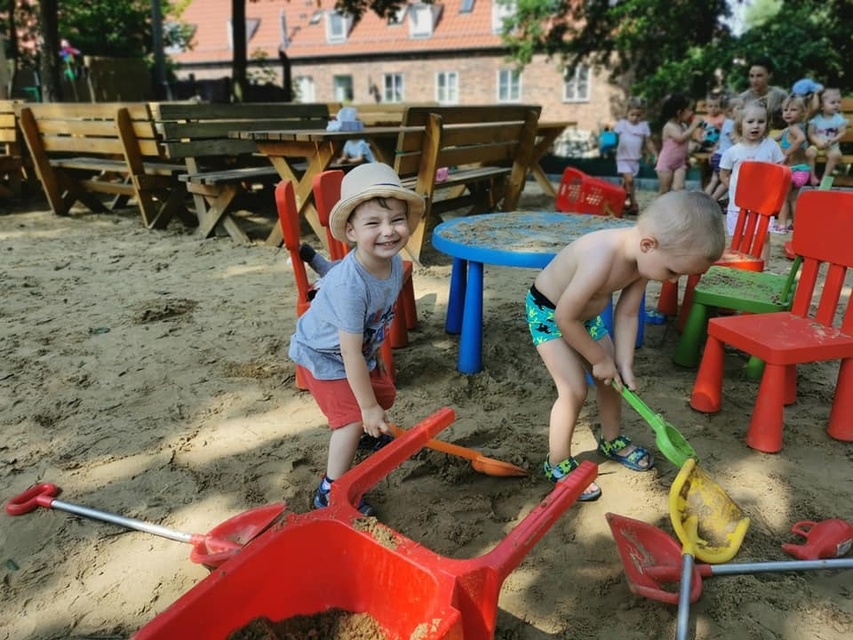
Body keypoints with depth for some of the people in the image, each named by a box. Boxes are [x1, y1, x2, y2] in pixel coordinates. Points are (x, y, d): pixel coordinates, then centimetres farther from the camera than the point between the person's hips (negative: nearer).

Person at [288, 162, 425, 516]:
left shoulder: (394, 263, -16)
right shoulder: (349, 285, -40)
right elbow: (350, 353, -34)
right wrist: (368, 407, -25)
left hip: (364, 351, 8)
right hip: (324, 355, -8)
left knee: (384, 396, 20)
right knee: (353, 418, -14)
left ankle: (369, 436, 53)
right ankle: (330, 492, 6)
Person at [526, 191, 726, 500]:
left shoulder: (643, 255, -16)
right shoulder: (602, 259, -41)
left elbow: (626, 314, -6)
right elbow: (565, 317, -31)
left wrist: (624, 365, -9)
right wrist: (599, 358, -18)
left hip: (587, 314, 8)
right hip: (549, 312, -7)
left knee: (613, 377, 12)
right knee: (575, 389, -12)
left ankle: (612, 441, 35)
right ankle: (558, 464, 6)